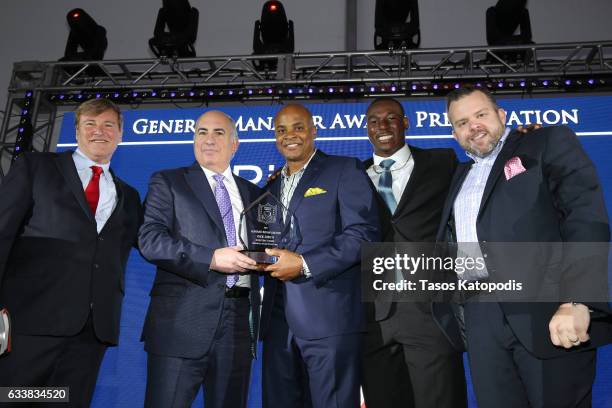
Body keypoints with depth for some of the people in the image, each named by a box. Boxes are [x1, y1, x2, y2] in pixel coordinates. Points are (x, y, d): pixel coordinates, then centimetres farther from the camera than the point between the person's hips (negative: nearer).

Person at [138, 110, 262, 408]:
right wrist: (211, 258, -16)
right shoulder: (167, 182, 7)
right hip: (182, 319, -3)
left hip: (239, 321, 4)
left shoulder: (253, 193, 19)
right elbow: (150, 239, -6)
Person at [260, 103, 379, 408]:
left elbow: (363, 234, -11)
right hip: (278, 322, 6)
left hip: (329, 316, -6)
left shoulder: (345, 170, 1)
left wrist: (304, 264, -15)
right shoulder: (272, 186, 21)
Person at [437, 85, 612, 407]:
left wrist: (578, 300, -19)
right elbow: (450, 238, 24)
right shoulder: (461, 175, 24)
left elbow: (586, 214, -8)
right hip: (483, 318, 5)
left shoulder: (550, 143, 6)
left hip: (549, 307, -4)